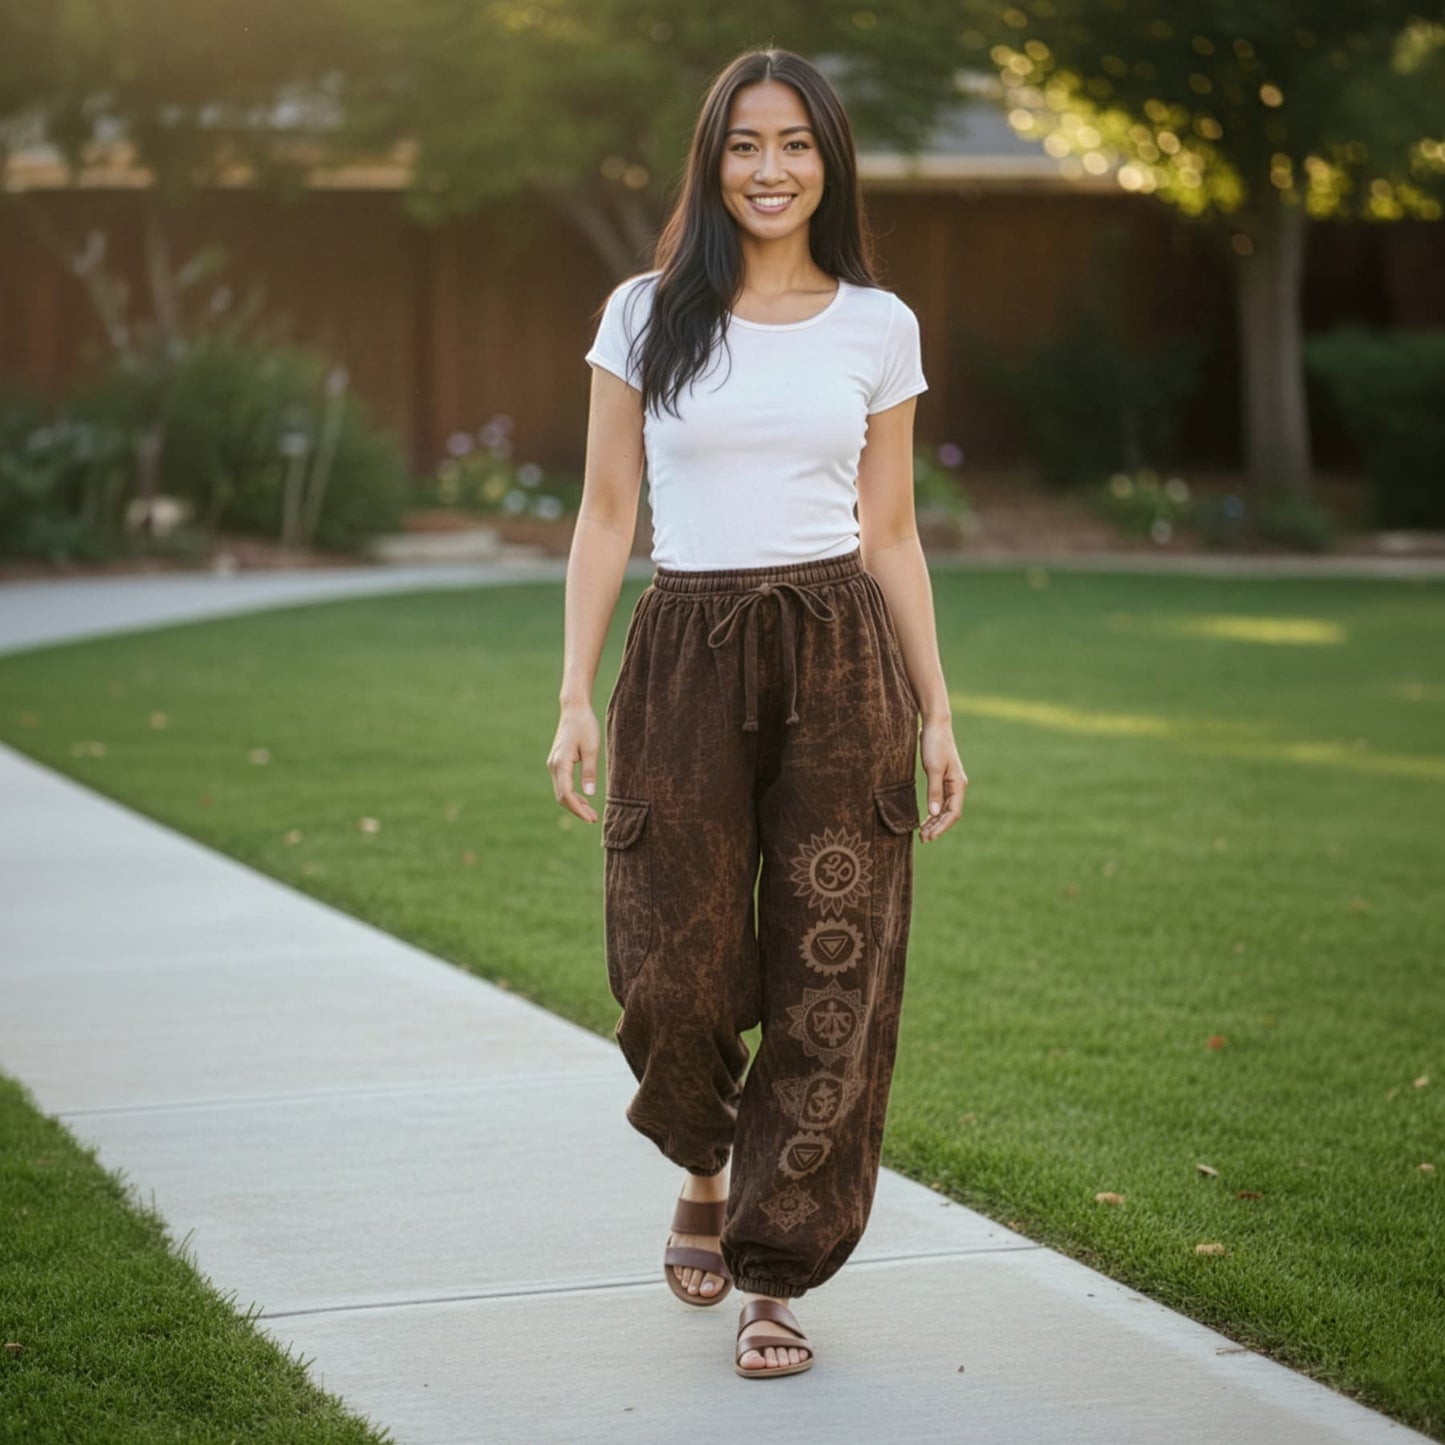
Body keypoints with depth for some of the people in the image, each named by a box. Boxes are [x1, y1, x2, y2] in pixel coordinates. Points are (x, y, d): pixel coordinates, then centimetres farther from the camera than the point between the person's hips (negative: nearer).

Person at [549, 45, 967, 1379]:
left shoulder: (878, 327, 7)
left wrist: (937, 714, 7)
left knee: (830, 977, -1)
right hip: (686, 658, -1)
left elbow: (890, 534, 11)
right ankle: (706, 1170, 31)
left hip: (839, 660, 1)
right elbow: (606, 517, 5)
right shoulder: (648, 316, 5)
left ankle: (776, 1274, 12)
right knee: (674, 971, -2)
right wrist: (575, 698, -2)